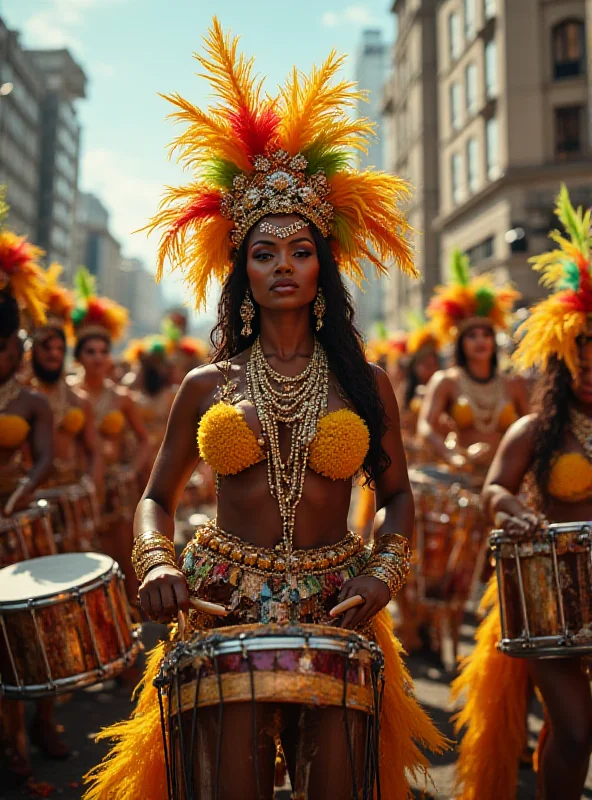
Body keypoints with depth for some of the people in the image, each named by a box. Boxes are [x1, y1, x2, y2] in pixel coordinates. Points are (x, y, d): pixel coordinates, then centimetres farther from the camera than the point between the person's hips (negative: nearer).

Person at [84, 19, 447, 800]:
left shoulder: (364, 382, 5)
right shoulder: (206, 386, 4)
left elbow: (396, 493, 11)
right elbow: (157, 497, 10)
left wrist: (381, 571, -6)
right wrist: (157, 563, -9)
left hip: (334, 608, 1)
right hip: (225, 601, 0)